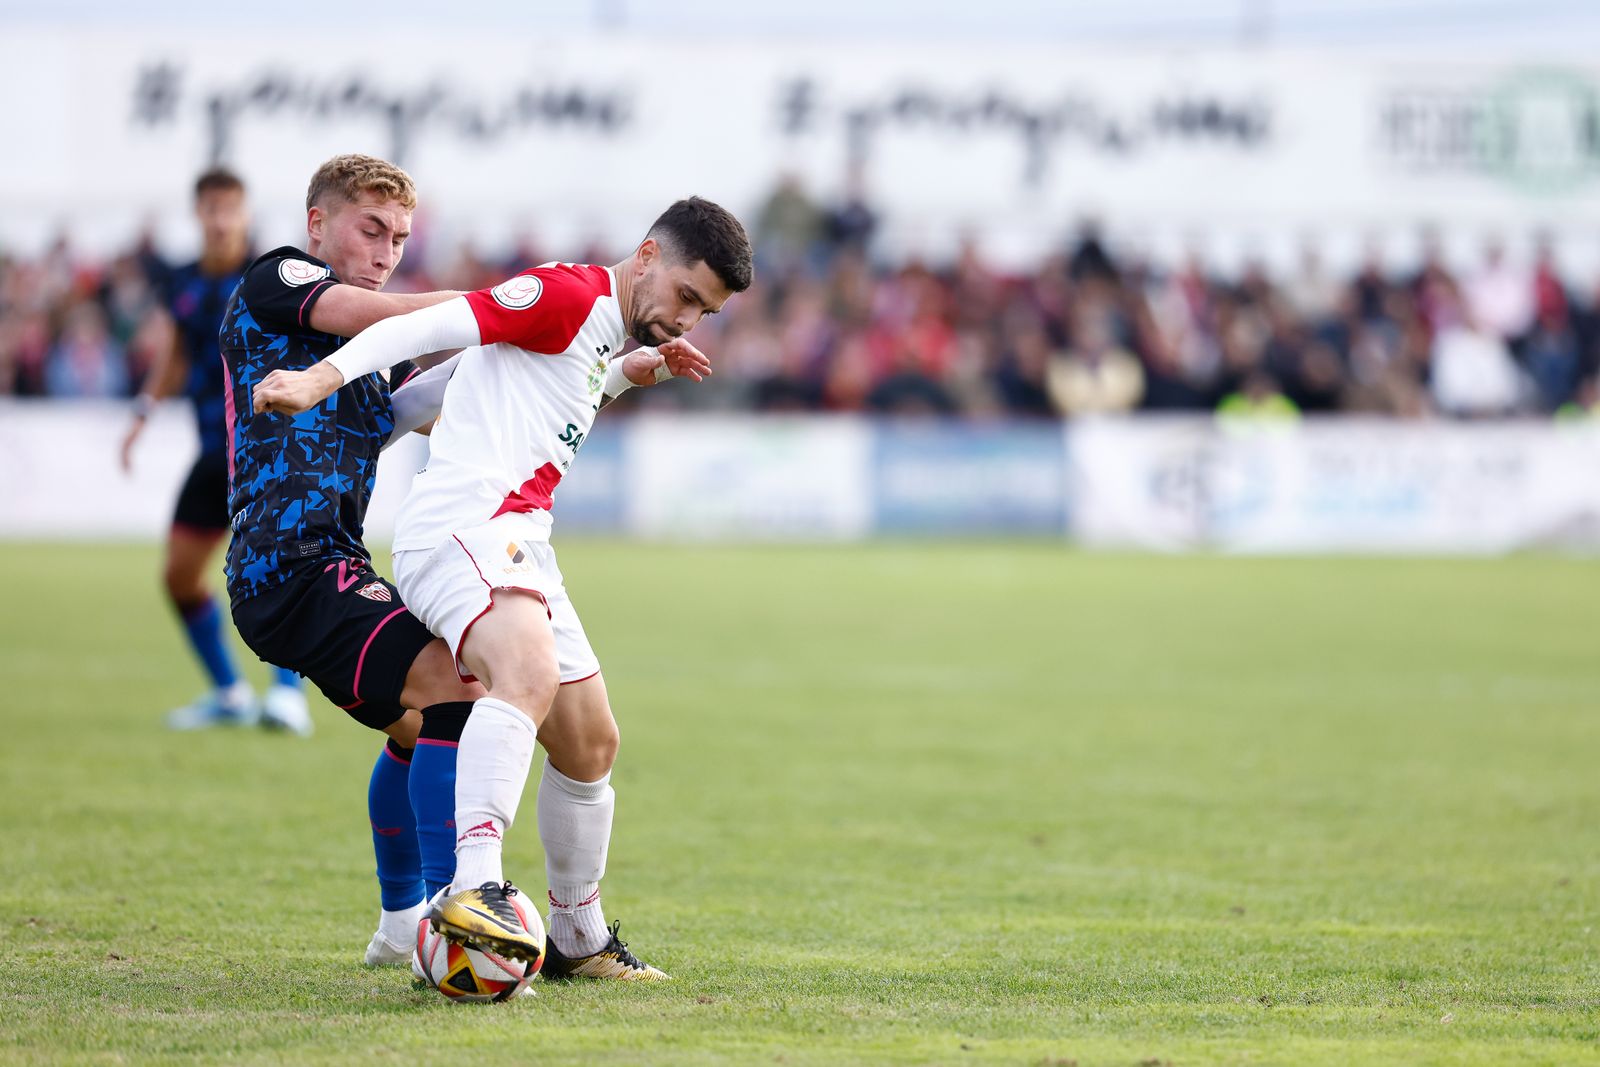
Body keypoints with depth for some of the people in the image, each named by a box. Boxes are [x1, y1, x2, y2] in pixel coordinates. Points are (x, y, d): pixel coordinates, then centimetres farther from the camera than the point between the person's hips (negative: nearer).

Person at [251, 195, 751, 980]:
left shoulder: (606, 334, 24)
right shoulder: (568, 294, -5)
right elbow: (433, 327, -16)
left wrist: (631, 374, 33)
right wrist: (320, 379, -29)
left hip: (516, 548, 10)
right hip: (461, 526, -10)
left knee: (590, 743, 15)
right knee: (530, 675, -35)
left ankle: (579, 940, 31)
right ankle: (475, 889, -52)